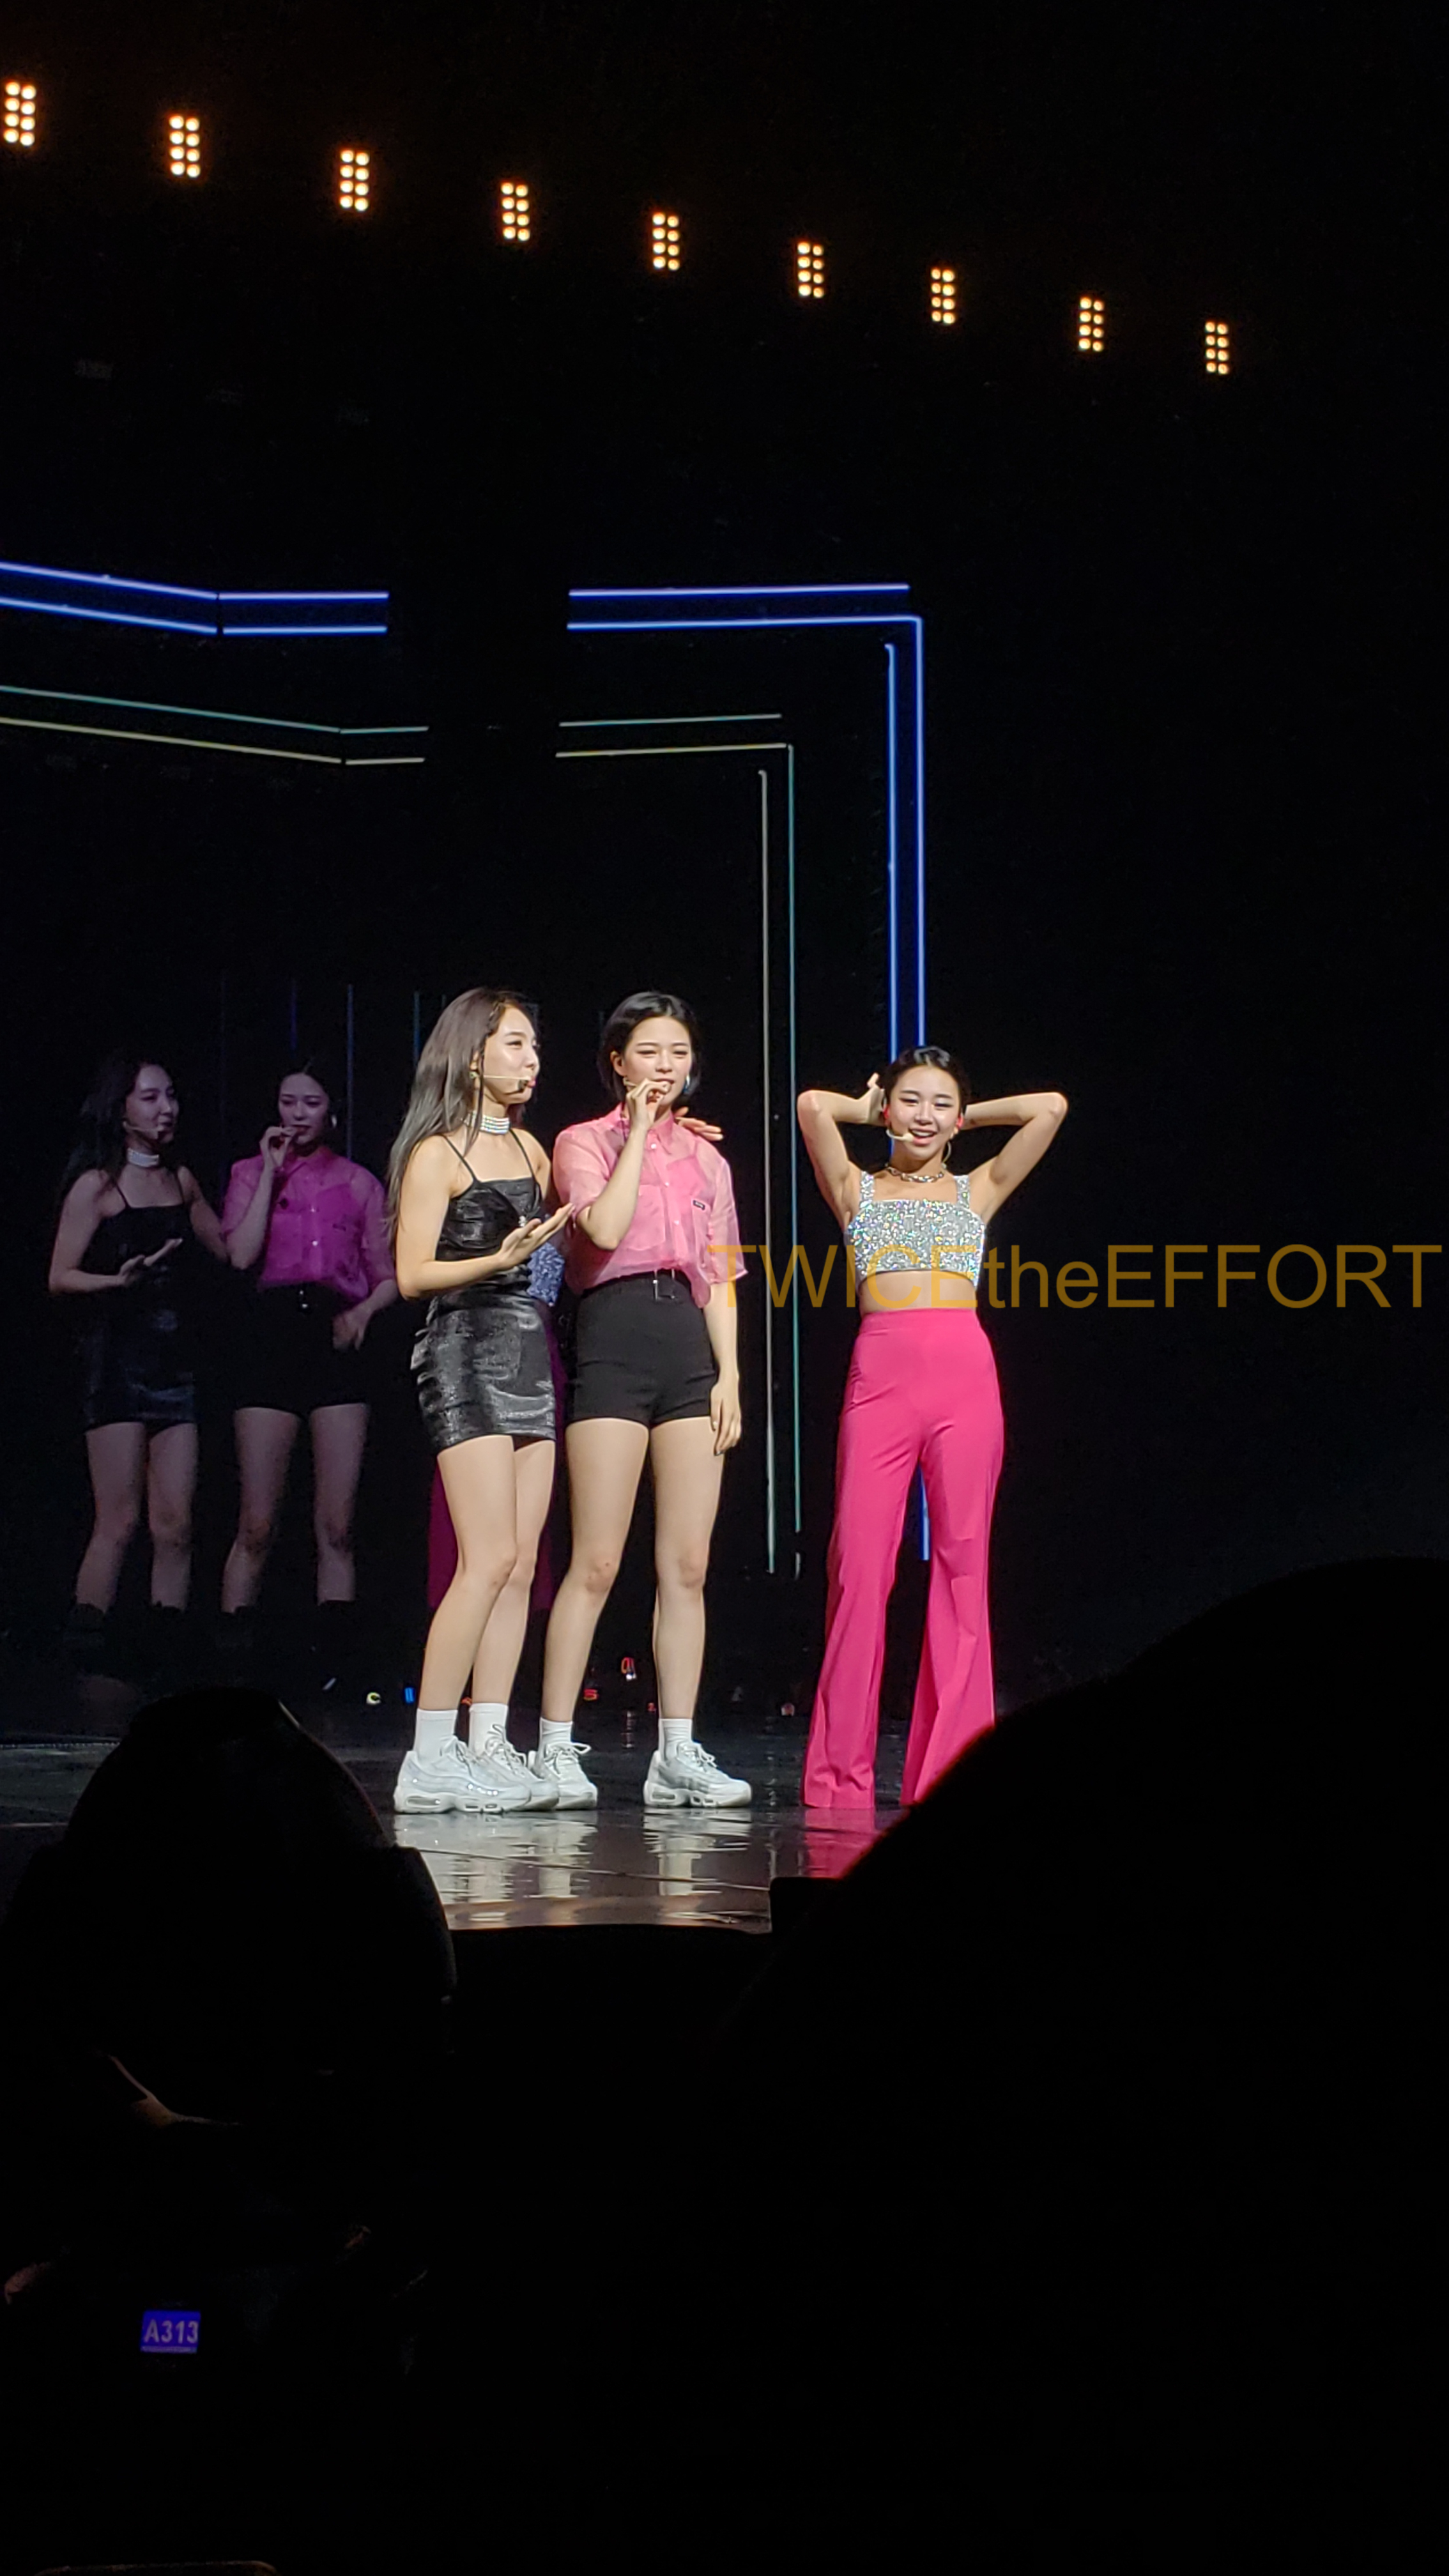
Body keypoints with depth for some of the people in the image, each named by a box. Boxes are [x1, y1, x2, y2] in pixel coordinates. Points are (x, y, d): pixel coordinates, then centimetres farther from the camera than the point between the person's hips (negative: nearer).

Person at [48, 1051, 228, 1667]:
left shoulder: (180, 1179, 15)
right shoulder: (96, 1186, -2)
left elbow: (233, 1250, 20)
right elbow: (60, 1277, -5)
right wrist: (118, 1280, -23)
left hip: (175, 1362, 5)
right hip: (116, 1361, -5)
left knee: (175, 1525, -2)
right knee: (119, 1523, -11)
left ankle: (166, 1658, 0)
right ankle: (83, 1658, -8)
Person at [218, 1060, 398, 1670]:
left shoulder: (358, 1183, 16)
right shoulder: (251, 1172, 13)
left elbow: (390, 1277, 15)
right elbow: (241, 1254, -4)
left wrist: (363, 1311, -5)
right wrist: (271, 1172, -2)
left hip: (336, 1338, 1)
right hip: (272, 1332, -1)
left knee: (336, 1527, -4)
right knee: (257, 1526, -6)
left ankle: (333, 1657, -3)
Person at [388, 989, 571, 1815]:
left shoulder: (529, 1148, 17)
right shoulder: (437, 1154, -4)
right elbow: (413, 1274, -8)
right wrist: (498, 1260, -21)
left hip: (529, 1350, 7)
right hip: (467, 1351, -7)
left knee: (520, 1561, 2)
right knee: (489, 1560, -14)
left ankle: (489, 1745, 4)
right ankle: (431, 1760, -12)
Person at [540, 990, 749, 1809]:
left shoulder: (707, 1157, 18)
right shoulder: (585, 1142, 5)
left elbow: (720, 1278, 16)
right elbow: (604, 1229, -15)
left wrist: (729, 1374, 5)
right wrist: (640, 1132, -7)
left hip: (692, 1349, 5)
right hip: (615, 1345, -5)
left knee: (688, 1565, 1)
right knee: (597, 1563, -8)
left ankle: (678, 1756, 3)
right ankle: (556, 1749, -3)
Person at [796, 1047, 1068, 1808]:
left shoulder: (978, 1191, 18)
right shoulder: (858, 1189, 16)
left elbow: (1051, 1108, 10)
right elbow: (811, 1106, 2)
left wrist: (970, 1116, 22)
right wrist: (867, 1112, 20)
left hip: (964, 1374, 1)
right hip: (882, 1373, -1)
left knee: (962, 1567, -1)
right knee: (860, 1567, -5)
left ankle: (948, 1766, 3)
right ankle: (841, 1774, 1)